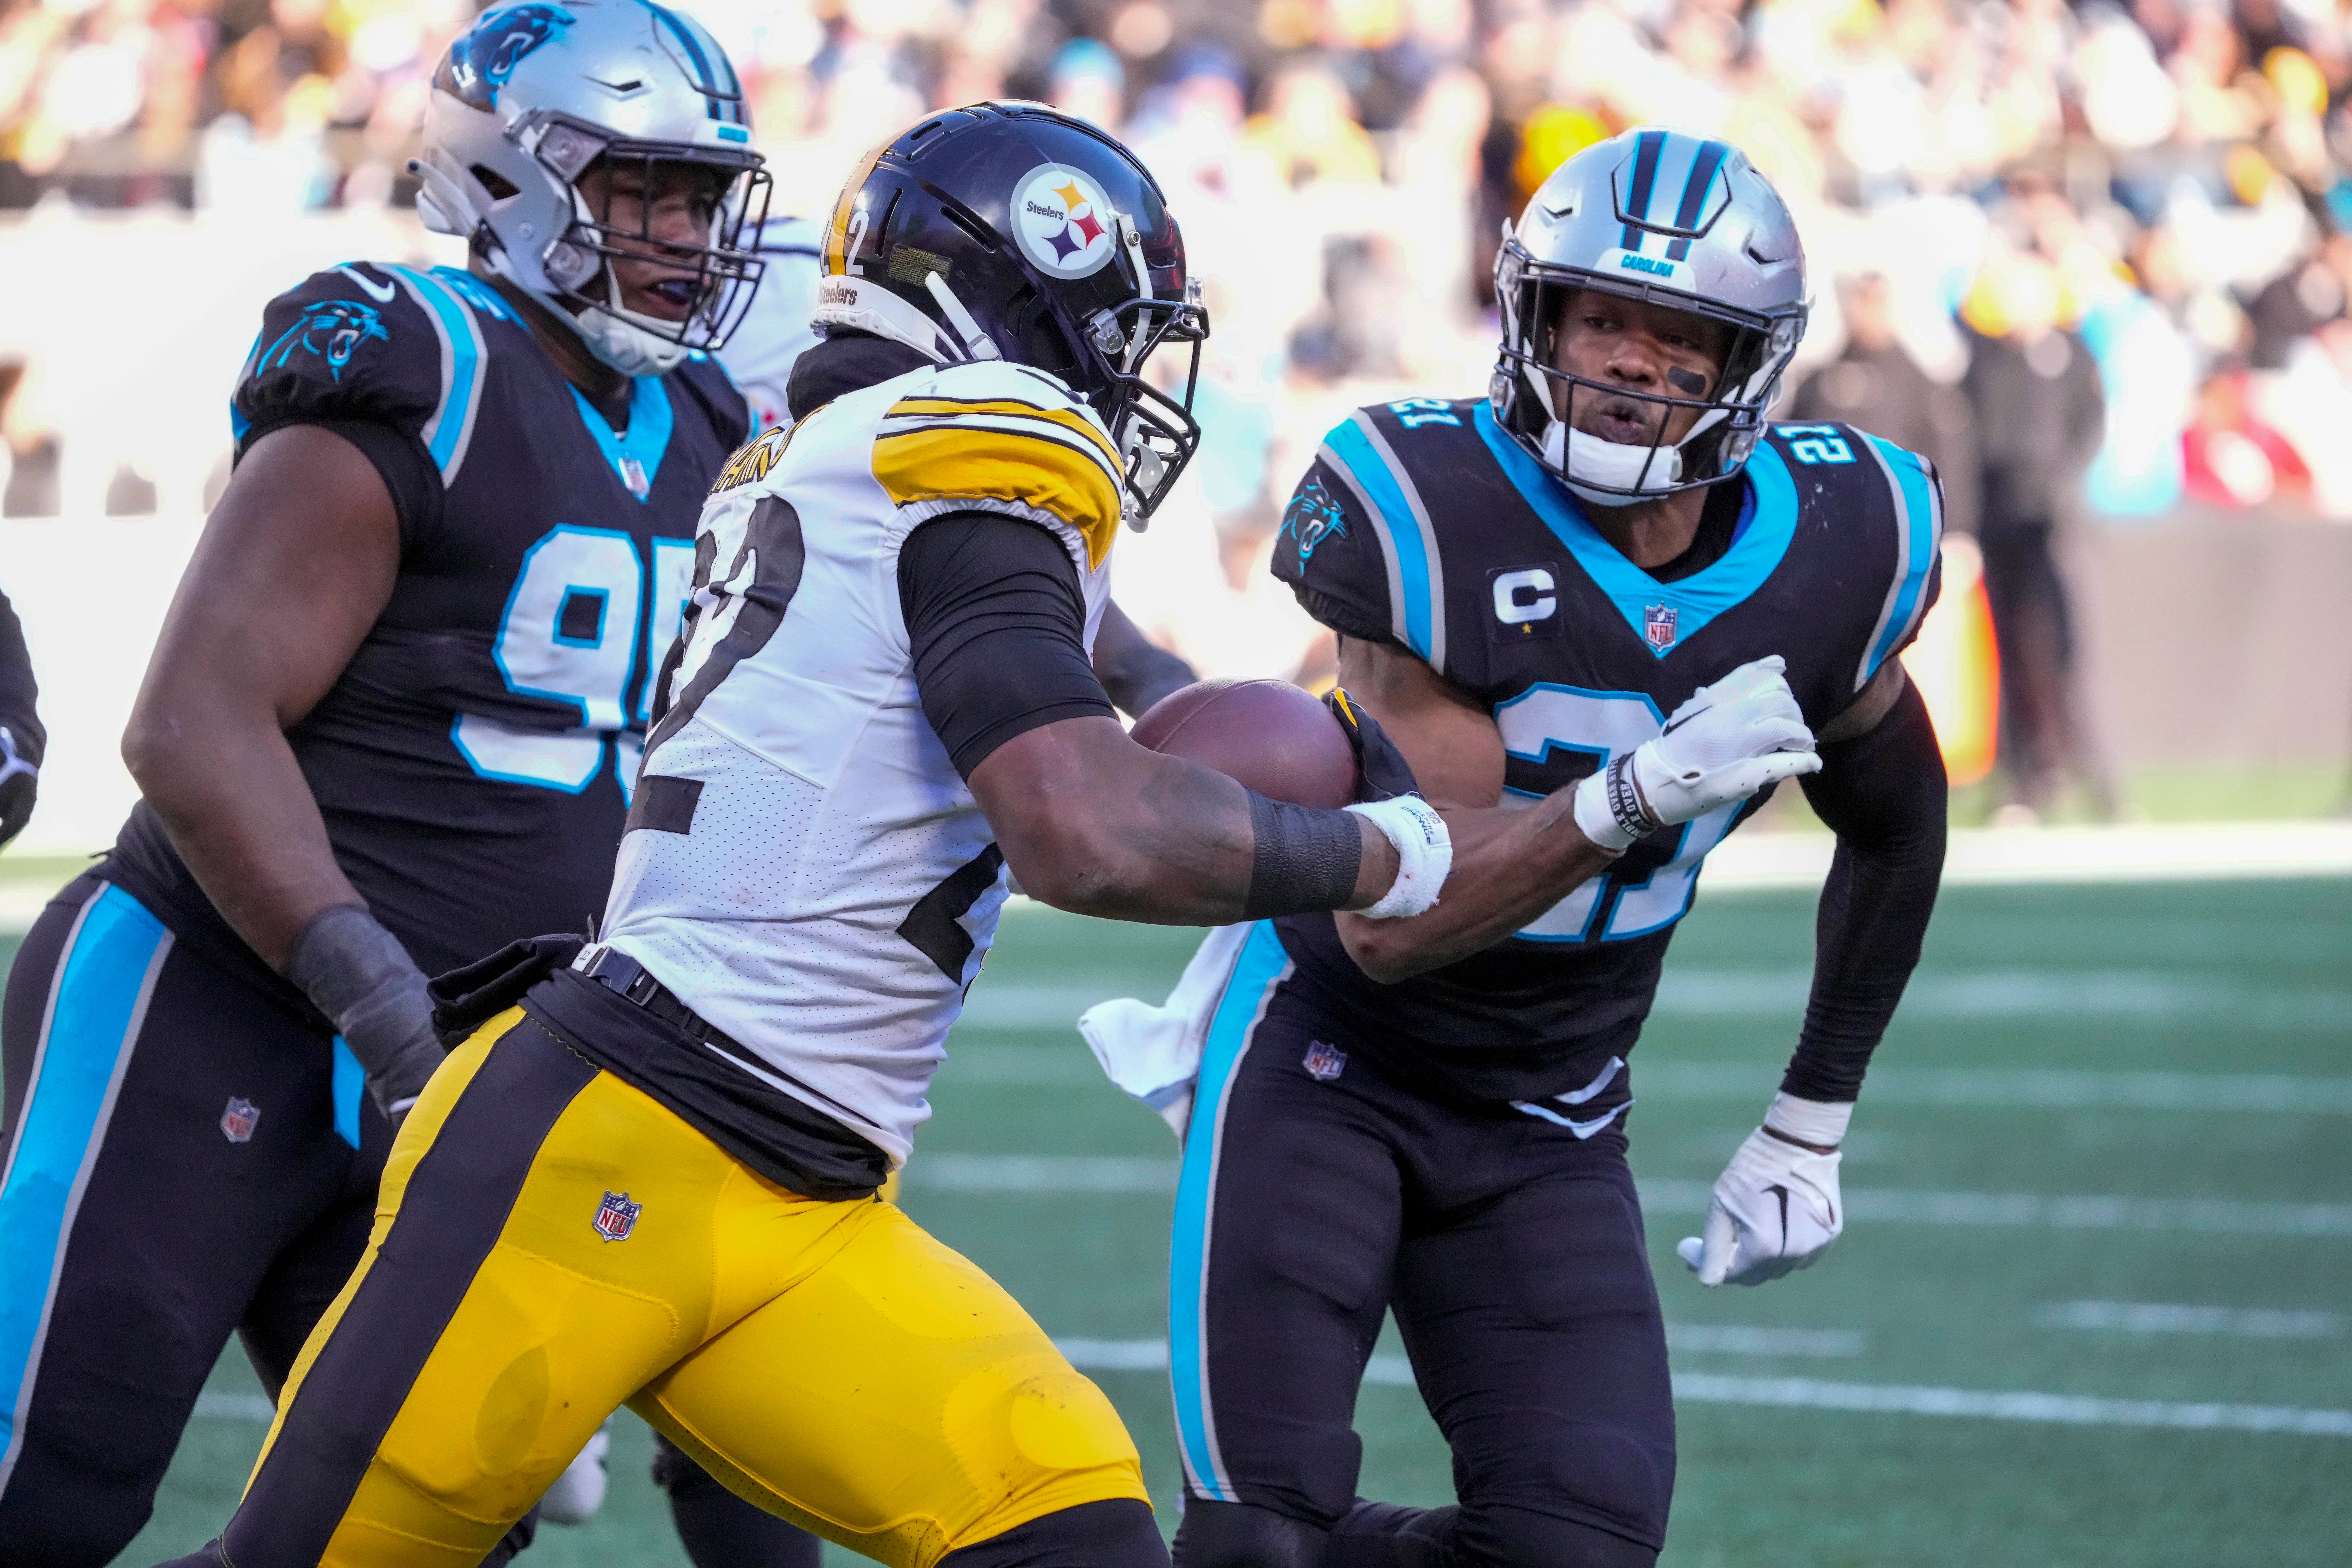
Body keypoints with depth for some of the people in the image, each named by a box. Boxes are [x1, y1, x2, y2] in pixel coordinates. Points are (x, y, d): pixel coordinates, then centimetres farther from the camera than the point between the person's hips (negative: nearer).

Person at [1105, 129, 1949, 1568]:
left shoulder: (1829, 557, -9)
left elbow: (1897, 823, 13)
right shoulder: (1436, 517, -23)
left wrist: (1814, 1125, 13)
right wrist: (1638, 798, -40)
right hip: (1329, 1063, -4)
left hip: (1548, 1124, 4)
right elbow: (1391, 921, -27)